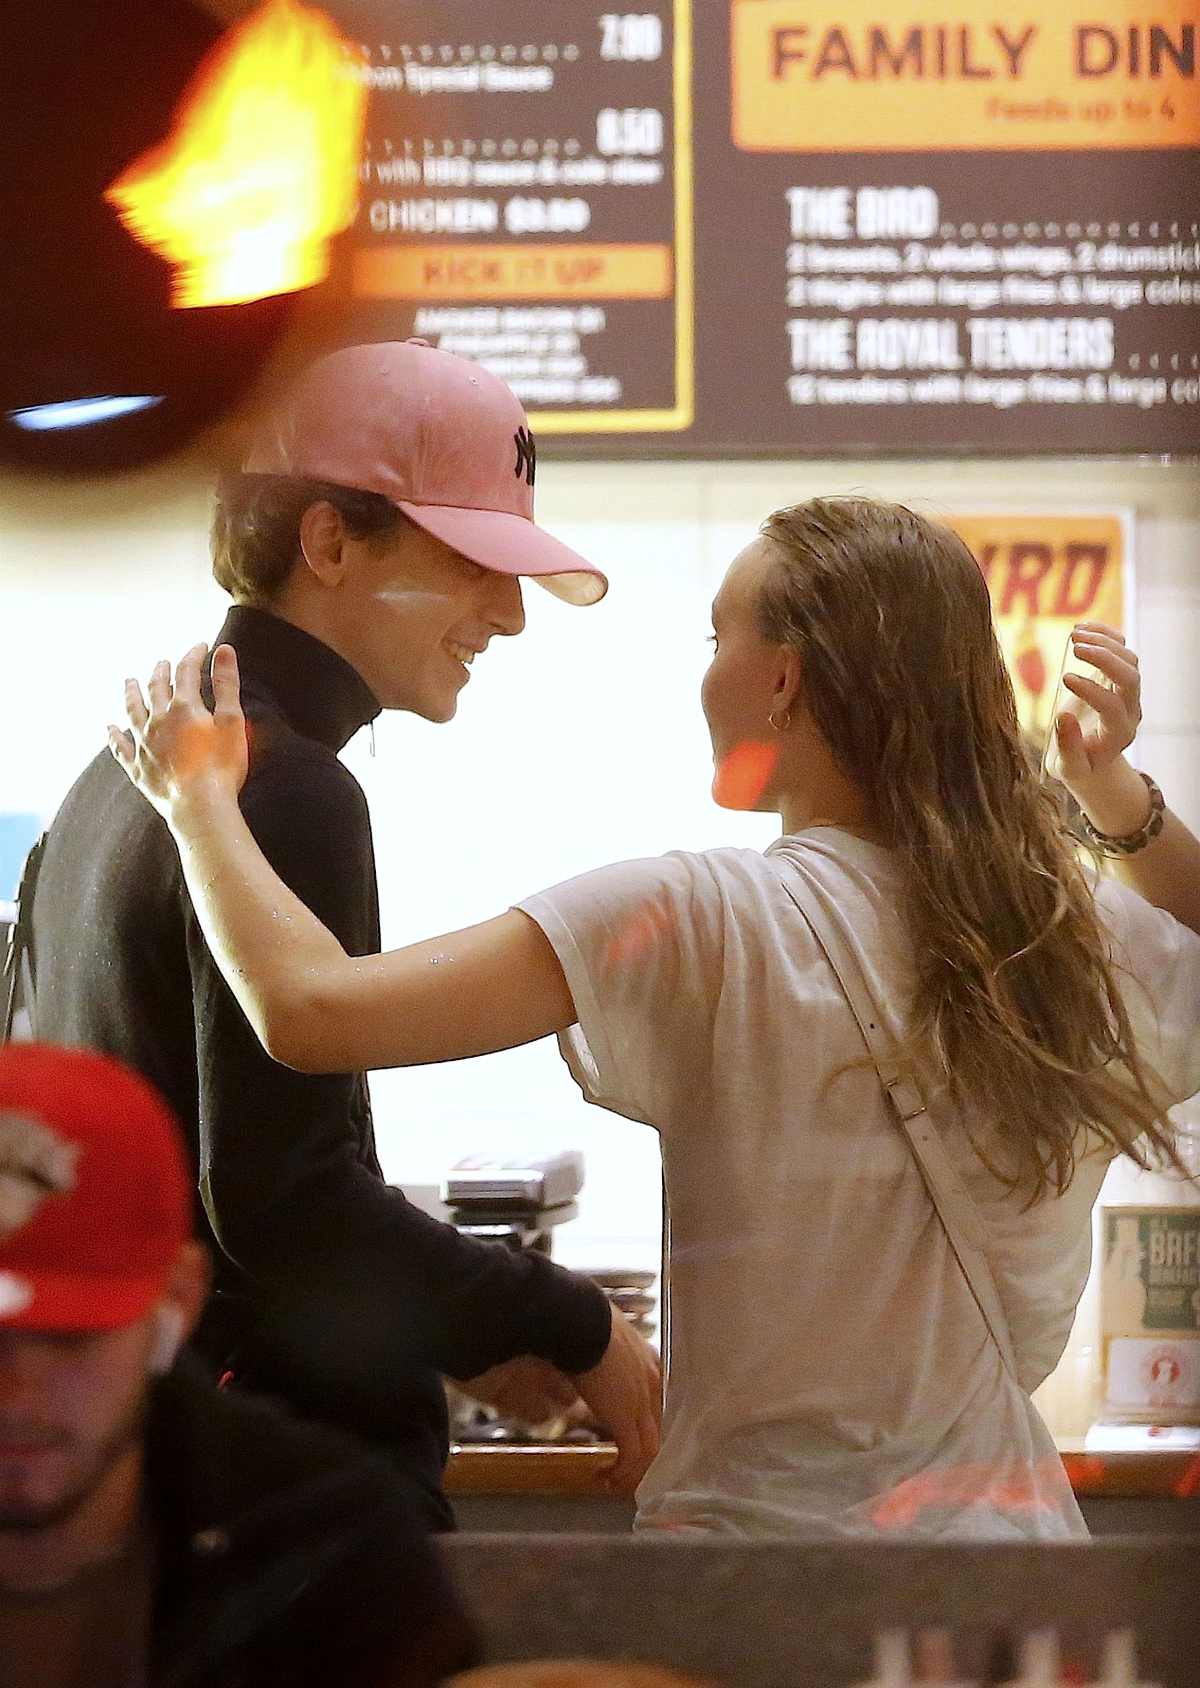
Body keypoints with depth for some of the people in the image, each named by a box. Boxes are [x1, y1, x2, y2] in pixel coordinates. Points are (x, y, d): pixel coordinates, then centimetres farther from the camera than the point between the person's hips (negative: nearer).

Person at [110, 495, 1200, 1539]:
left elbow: (313, 1012, -24)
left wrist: (198, 793, -8)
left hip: (770, 1522, -5)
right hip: (1011, 1517, 5)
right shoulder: (1079, 937, -4)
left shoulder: (709, 921, -19)